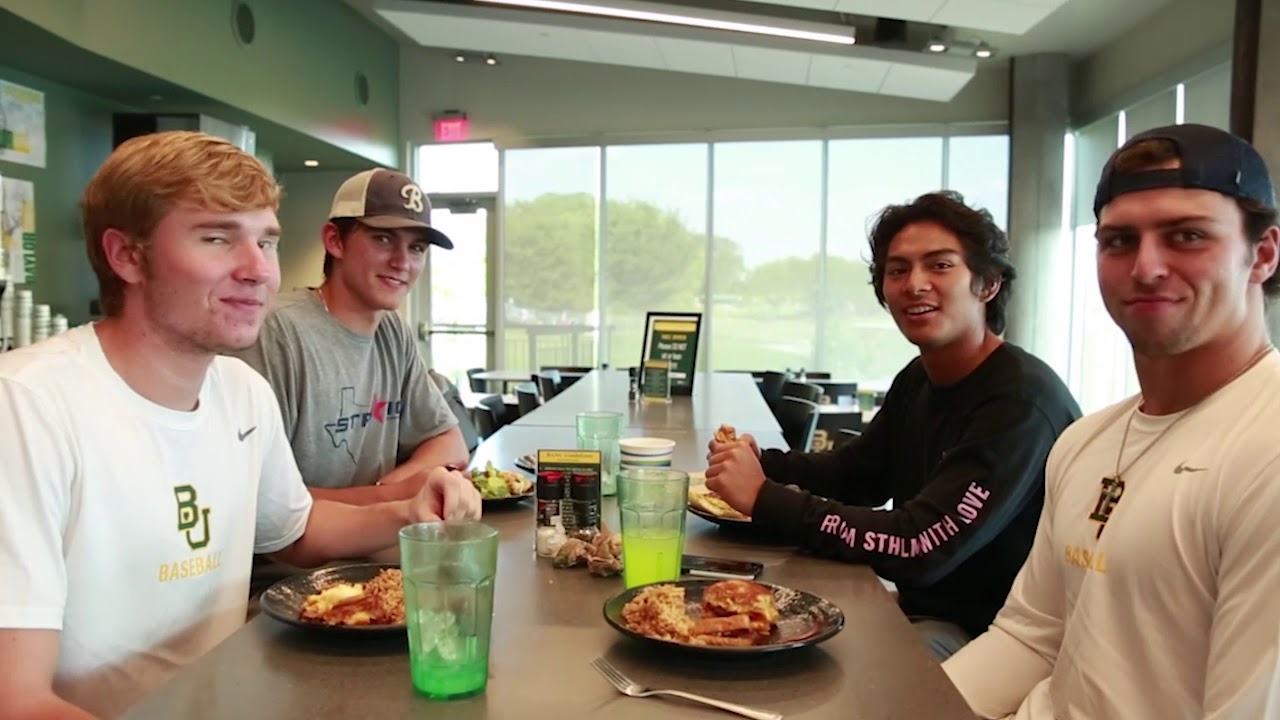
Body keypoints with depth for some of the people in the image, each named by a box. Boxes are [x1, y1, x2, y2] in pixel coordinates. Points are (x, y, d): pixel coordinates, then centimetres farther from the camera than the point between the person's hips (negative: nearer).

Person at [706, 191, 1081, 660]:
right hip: (922, 609, 7)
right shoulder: (918, 379, 4)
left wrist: (764, 498, -26)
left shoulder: (1021, 401, -24)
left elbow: (920, 548, -29)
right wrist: (761, 463, -6)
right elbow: (856, 471, 14)